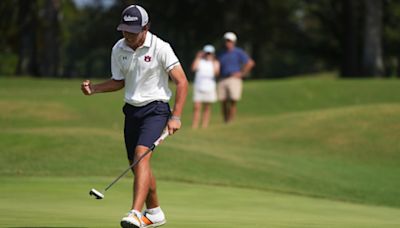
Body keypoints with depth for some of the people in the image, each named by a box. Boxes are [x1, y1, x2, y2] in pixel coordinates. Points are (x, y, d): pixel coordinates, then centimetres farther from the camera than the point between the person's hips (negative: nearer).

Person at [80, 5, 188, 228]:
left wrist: (176, 117, -21)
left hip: (155, 109, -6)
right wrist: (94, 88, -3)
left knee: (141, 155, -24)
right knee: (137, 165, 10)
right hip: (132, 110, 6)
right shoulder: (118, 50, 1)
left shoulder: (160, 48, -15)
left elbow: (182, 82, -14)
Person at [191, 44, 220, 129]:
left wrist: (213, 61, -9)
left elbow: (216, 72, -9)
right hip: (198, 87, -1)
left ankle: (205, 125, 8)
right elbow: (194, 68, -10)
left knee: (207, 108, 4)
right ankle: (194, 125, -11)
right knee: (197, 107, -8)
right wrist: (198, 57, -6)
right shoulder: (199, 61, 8)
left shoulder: (214, 62, 8)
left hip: (210, 86, 1)